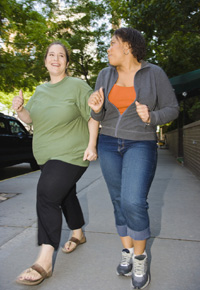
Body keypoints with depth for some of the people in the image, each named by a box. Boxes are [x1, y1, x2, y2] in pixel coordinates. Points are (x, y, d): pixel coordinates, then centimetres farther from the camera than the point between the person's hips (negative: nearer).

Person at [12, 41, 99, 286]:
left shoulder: (77, 86, -6)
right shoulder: (41, 90, 13)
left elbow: (92, 117, -8)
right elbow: (30, 118, 13)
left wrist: (91, 145, -17)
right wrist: (19, 109, -8)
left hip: (71, 154, -7)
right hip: (48, 155, 7)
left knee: (47, 195, -18)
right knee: (65, 194, 18)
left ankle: (44, 262, -12)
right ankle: (78, 235, 40)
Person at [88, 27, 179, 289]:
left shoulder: (154, 73, -5)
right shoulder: (106, 75, 5)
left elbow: (172, 109, -1)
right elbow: (99, 117, 5)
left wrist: (151, 118, -22)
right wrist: (96, 108, -18)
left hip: (140, 146, -4)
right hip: (109, 145, 4)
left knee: (134, 203, -17)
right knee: (120, 202, 8)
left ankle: (140, 257, 8)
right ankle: (127, 251, 26)